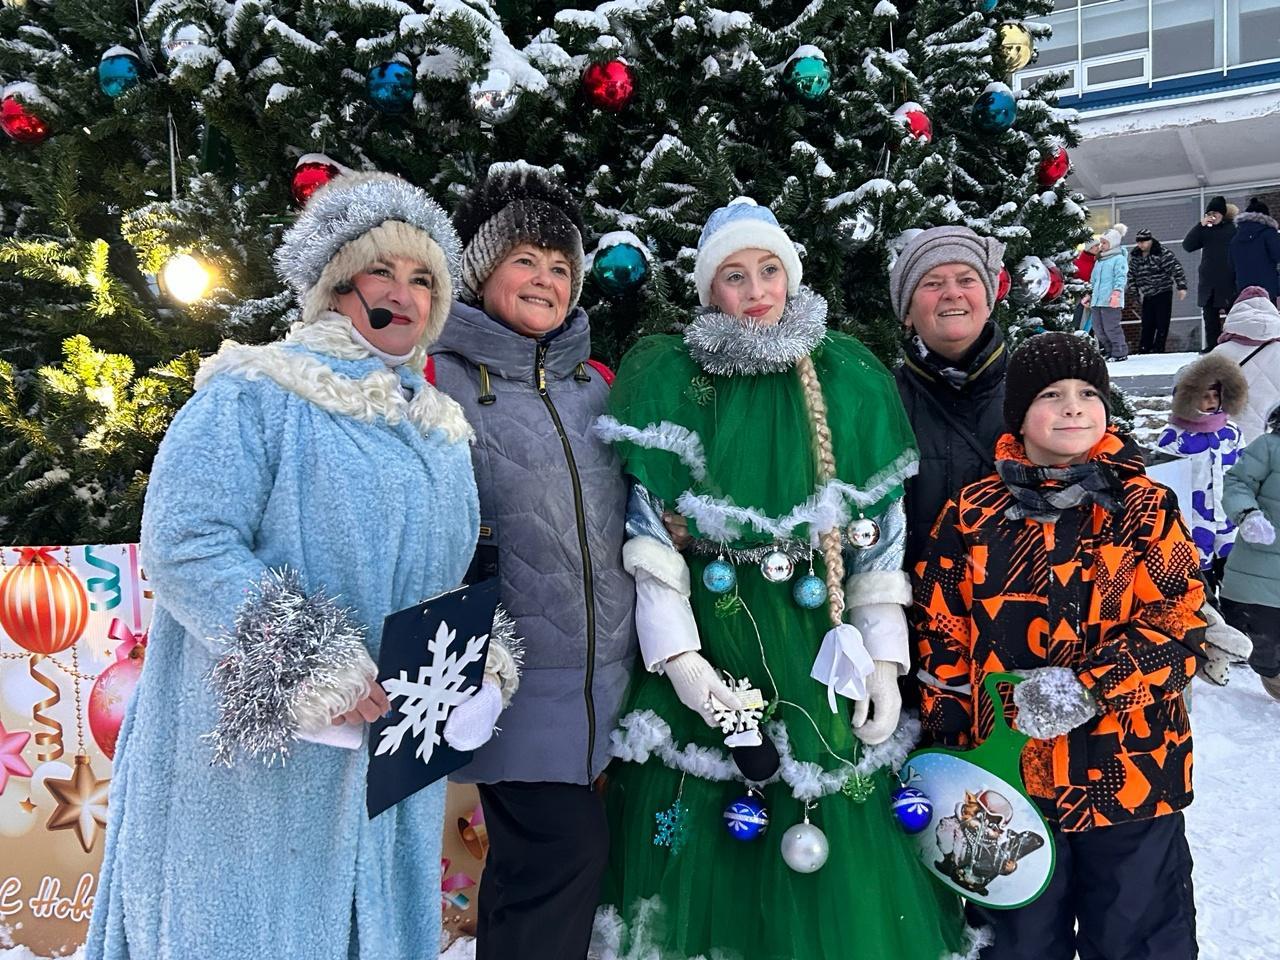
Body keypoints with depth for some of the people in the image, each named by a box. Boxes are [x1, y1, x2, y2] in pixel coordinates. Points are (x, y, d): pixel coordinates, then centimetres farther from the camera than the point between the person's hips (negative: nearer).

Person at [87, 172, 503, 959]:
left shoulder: (439, 430, 13)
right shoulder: (251, 396, -9)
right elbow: (183, 544, -20)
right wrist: (312, 672, -23)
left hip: (390, 750, 6)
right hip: (259, 751, -6)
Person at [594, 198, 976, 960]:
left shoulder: (850, 378, 7)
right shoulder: (666, 376, 0)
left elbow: (880, 533, 6)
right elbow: (649, 529, -6)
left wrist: (883, 659, 1)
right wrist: (678, 655, -14)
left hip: (819, 647, 2)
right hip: (709, 636, -2)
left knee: (839, 864, 8)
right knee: (707, 859, 4)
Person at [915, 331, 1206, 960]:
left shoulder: (1146, 508, -2)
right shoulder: (972, 515, -1)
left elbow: (1178, 622, -9)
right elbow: (941, 638, 2)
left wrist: (1088, 688, -22)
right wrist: (952, 754, 1)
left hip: (1130, 771, -1)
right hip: (1009, 772, 1)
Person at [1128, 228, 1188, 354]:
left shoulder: (1163, 252, -13)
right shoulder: (1134, 255, 5)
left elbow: (1176, 269, -16)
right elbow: (1131, 274, 13)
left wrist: (1181, 287, -20)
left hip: (1163, 293, -5)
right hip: (1147, 296, 5)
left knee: (1162, 324, -3)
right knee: (1147, 324, 4)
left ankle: (1158, 350, 1)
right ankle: (1144, 349, 9)